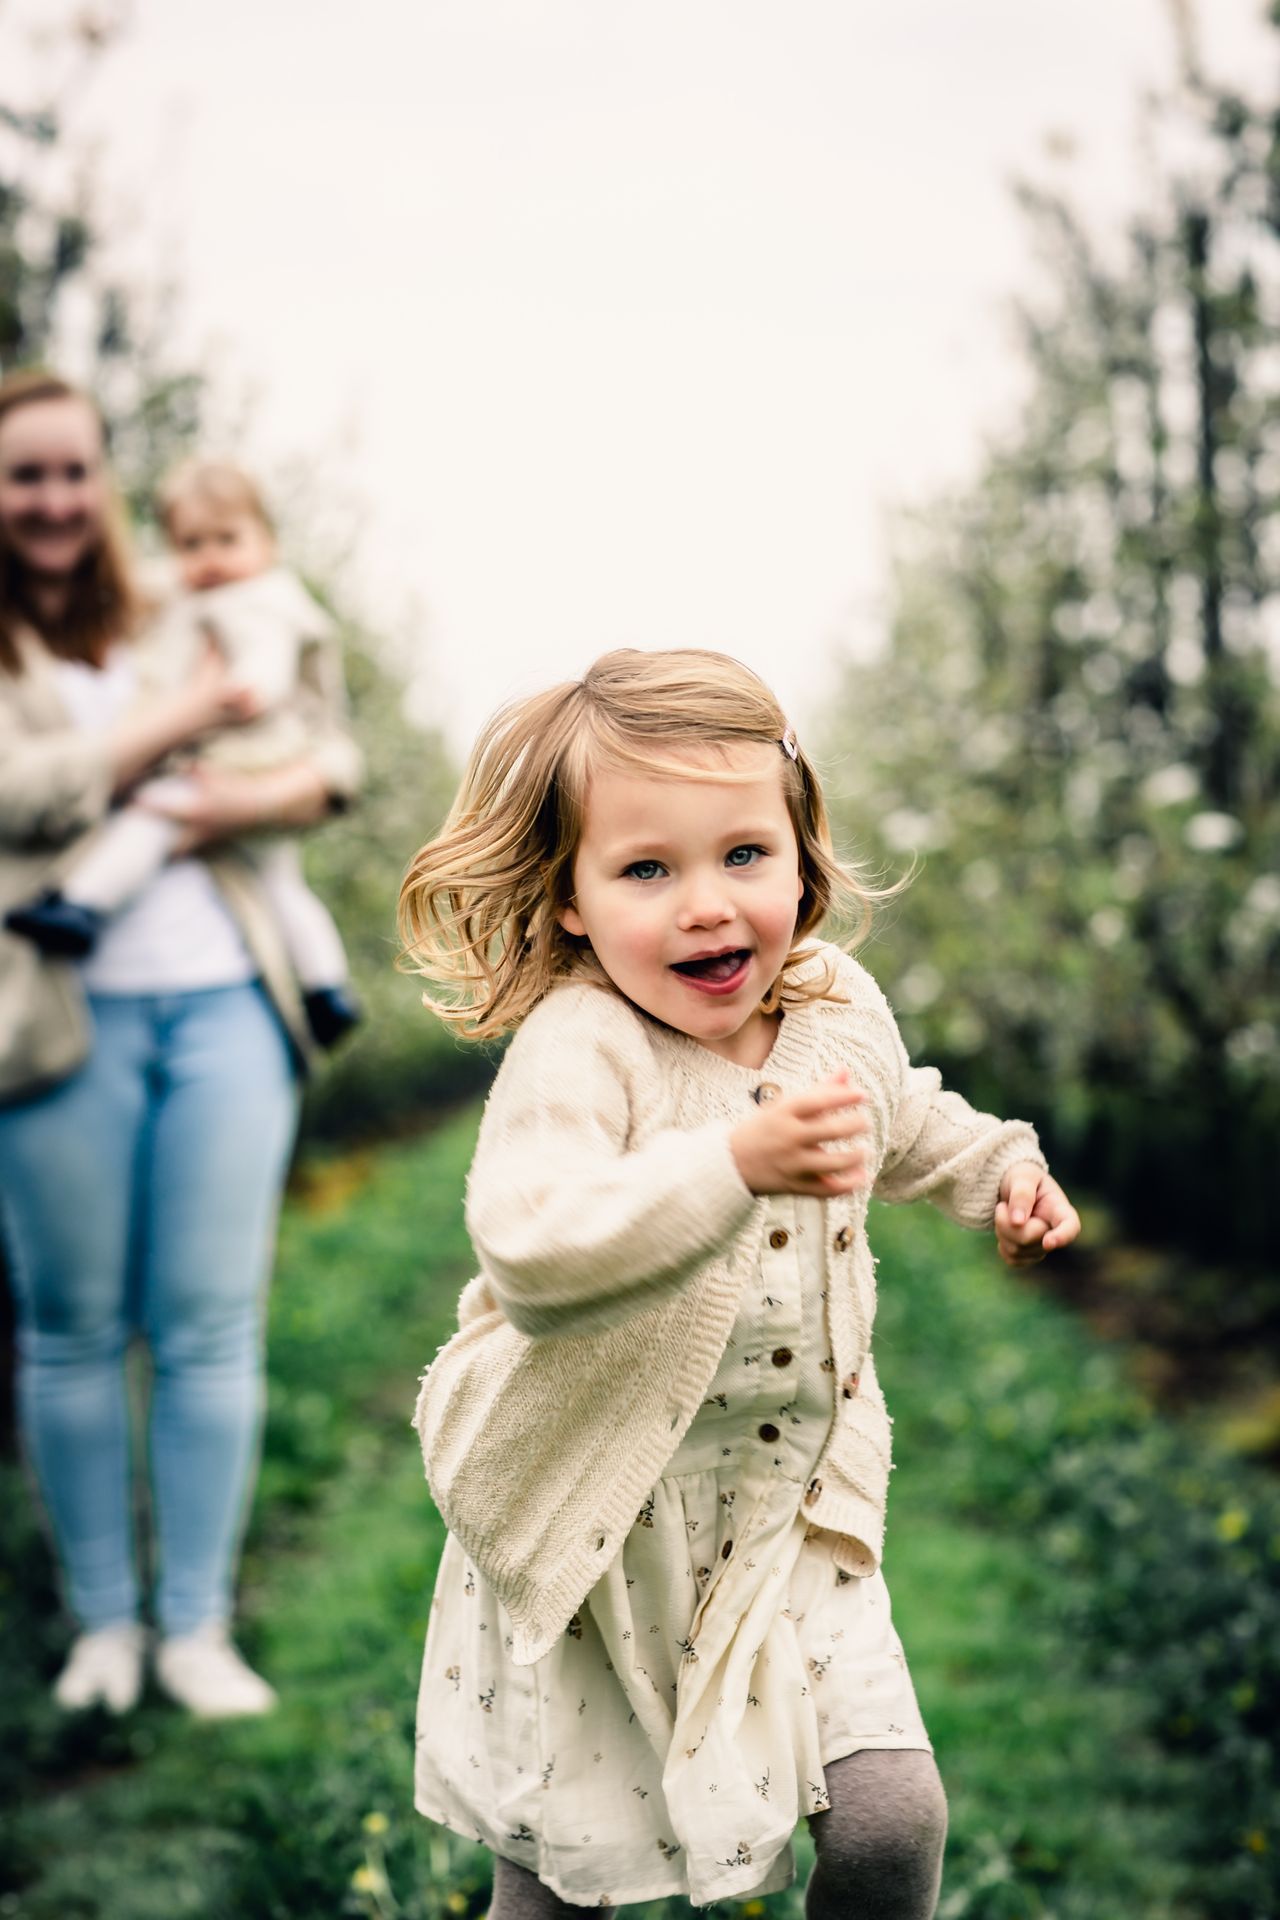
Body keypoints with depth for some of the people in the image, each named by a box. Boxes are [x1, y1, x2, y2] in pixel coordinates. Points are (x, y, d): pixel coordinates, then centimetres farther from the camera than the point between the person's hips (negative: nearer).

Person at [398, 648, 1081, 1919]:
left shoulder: (838, 1009, -4)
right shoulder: (577, 1051, -25)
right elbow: (530, 1253, -44)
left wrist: (995, 1167, 10)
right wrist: (741, 1161, -49)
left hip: (791, 1510, 4)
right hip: (599, 1529, -4)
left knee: (894, 1818, -1)